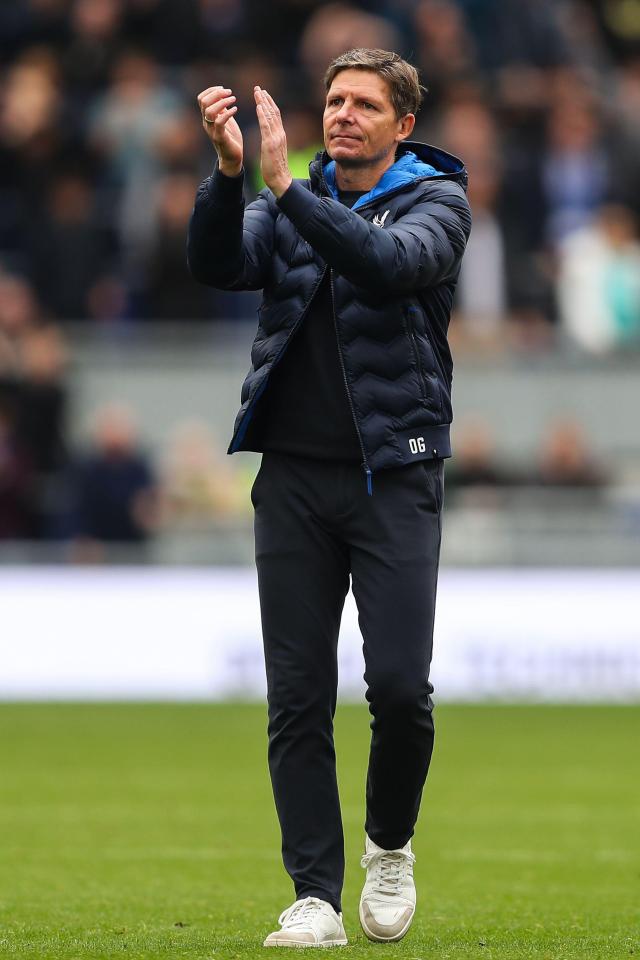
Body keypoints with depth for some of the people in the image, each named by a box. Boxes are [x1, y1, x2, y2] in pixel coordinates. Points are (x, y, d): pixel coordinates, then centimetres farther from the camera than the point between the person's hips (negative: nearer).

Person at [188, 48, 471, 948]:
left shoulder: (436, 200, 1)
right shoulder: (289, 205, 11)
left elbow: (390, 261, -20)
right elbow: (217, 263, -7)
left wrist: (287, 185, -28)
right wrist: (229, 171, -23)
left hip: (394, 475, -3)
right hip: (296, 475, 3)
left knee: (399, 684, -11)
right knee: (298, 697, 0)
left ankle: (391, 844, 16)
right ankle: (316, 898, 5)